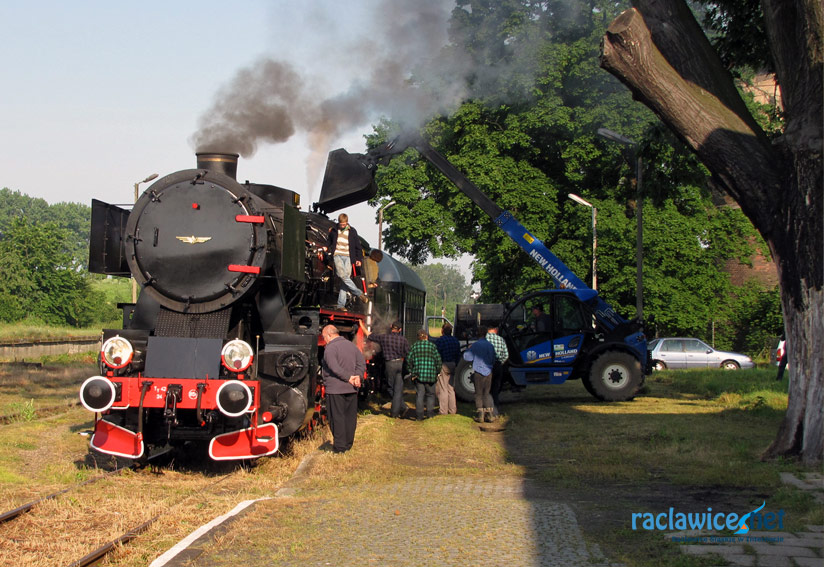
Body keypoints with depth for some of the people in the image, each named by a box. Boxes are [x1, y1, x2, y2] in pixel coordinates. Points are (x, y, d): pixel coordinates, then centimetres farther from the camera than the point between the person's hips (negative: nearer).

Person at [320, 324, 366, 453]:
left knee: (337, 417, 0)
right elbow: (362, 363, 8)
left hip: (335, 389, -7)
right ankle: (348, 444, 20)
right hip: (352, 389, 7)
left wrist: (349, 378, -17)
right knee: (350, 417, 13)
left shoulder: (330, 348, -11)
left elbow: (334, 368, -22)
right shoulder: (351, 345, 13)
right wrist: (357, 376, -4)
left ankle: (339, 446, 1)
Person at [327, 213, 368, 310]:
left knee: (345, 279, -6)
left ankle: (341, 305, -4)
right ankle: (360, 294, -15)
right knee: (342, 275, -23)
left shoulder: (352, 231, 5)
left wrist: (359, 259, 6)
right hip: (337, 255, 0)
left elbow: (358, 246, 10)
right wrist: (326, 247, 9)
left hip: (348, 257, 0)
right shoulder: (334, 230, 8)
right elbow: (329, 241, 26)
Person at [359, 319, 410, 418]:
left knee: (390, 388, 11)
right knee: (398, 389, 5)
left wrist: (362, 325, 21)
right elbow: (408, 355, 2)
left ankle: (402, 406, 4)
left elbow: (368, 335, 7)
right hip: (401, 364, 2)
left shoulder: (383, 337, -4)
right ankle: (395, 412, 5)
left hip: (390, 364, -2)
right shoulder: (403, 339, 0)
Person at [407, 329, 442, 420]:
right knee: (430, 394, 13)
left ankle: (419, 415, 0)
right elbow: (438, 359, -3)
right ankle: (430, 412, 10)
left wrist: (412, 372, 4)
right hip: (431, 375, -1)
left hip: (418, 374, 1)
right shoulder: (432, 345, 1)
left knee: (419, 394, 3)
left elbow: (409, 360, -2)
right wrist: (436, 372, 5)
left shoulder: (414, 346, 4)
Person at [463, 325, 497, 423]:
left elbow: (467, 357, -8)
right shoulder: (490, 345, 4)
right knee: (486, 393, 12)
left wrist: (467, 350, 9)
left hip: (478, 372, -4)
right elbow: (493, 360, 12)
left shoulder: (475, 345, -11)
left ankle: (480, 415, 2)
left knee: (478, 394, 4)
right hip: (488, 372, 4)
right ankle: (489, 414, 7)